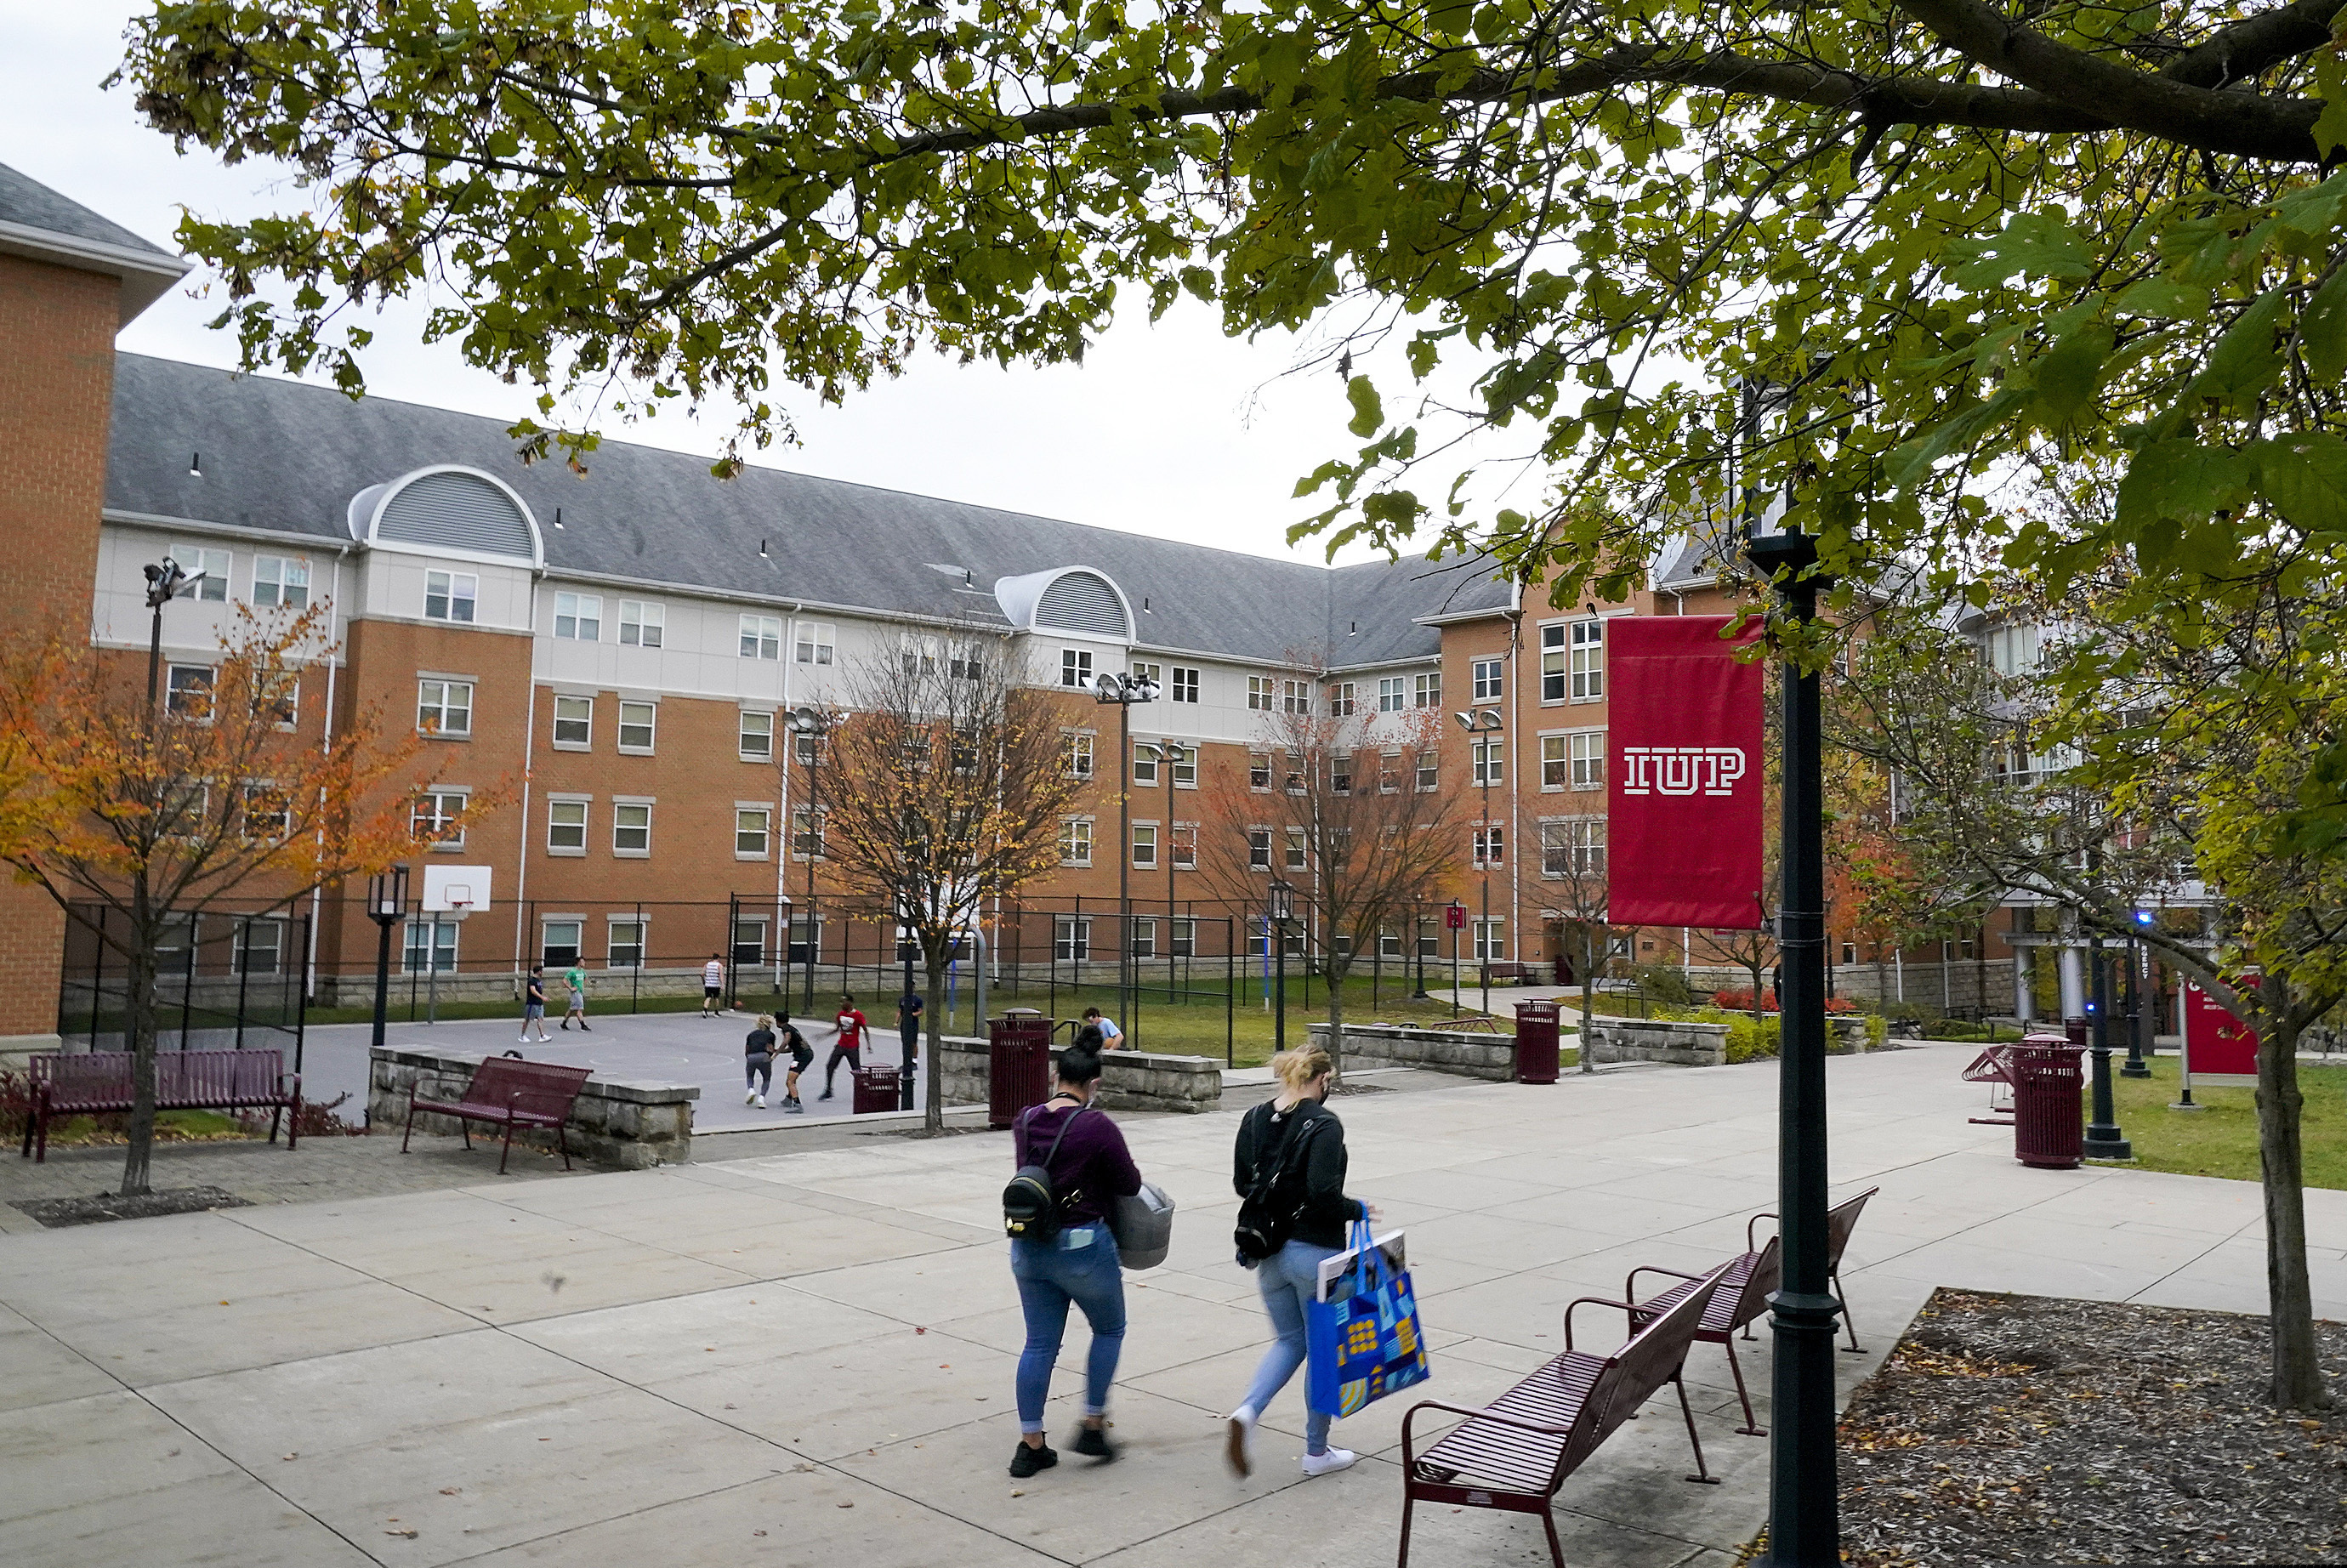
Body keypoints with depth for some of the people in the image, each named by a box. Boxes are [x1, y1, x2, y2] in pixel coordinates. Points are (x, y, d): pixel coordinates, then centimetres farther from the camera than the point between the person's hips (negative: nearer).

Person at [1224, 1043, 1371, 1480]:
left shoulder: (1254, 1119, 2)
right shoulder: (1324, 1124, -18)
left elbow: (1242, 1183, 8)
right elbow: (1323, 1195, -25)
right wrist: (1358, 1210, -7)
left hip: (1269, 1250, 6)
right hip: (1316, 1251, -6)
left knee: (1289, 1340, 21)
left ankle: (1247, 1412, -2)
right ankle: (1317, 1452, 24)